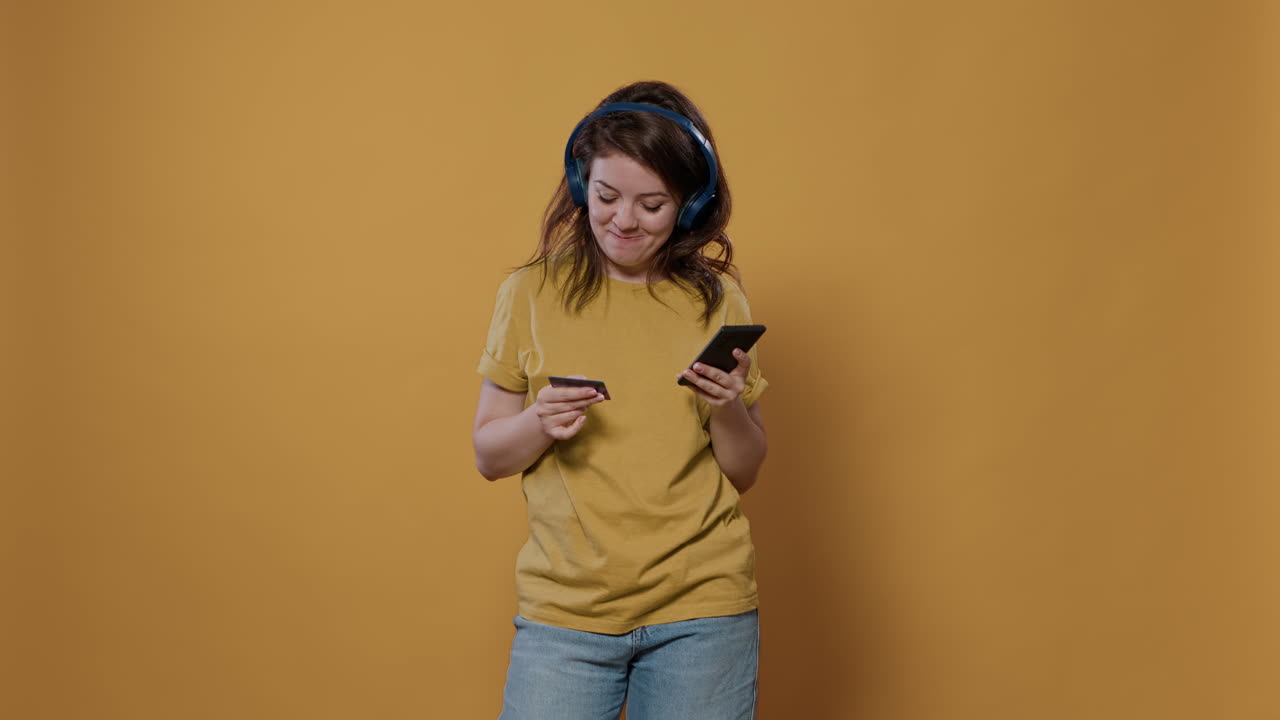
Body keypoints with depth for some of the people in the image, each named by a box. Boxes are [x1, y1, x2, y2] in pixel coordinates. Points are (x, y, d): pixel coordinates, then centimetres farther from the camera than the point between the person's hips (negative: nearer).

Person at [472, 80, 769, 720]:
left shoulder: (716, 300, 2)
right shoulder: (532, 294, 0)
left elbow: (744, 474, 7)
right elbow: (488, 456, 5)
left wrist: (729, 408, -12)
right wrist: (540, 424, -15)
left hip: (701, 615, 1)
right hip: (563, 611, 0)